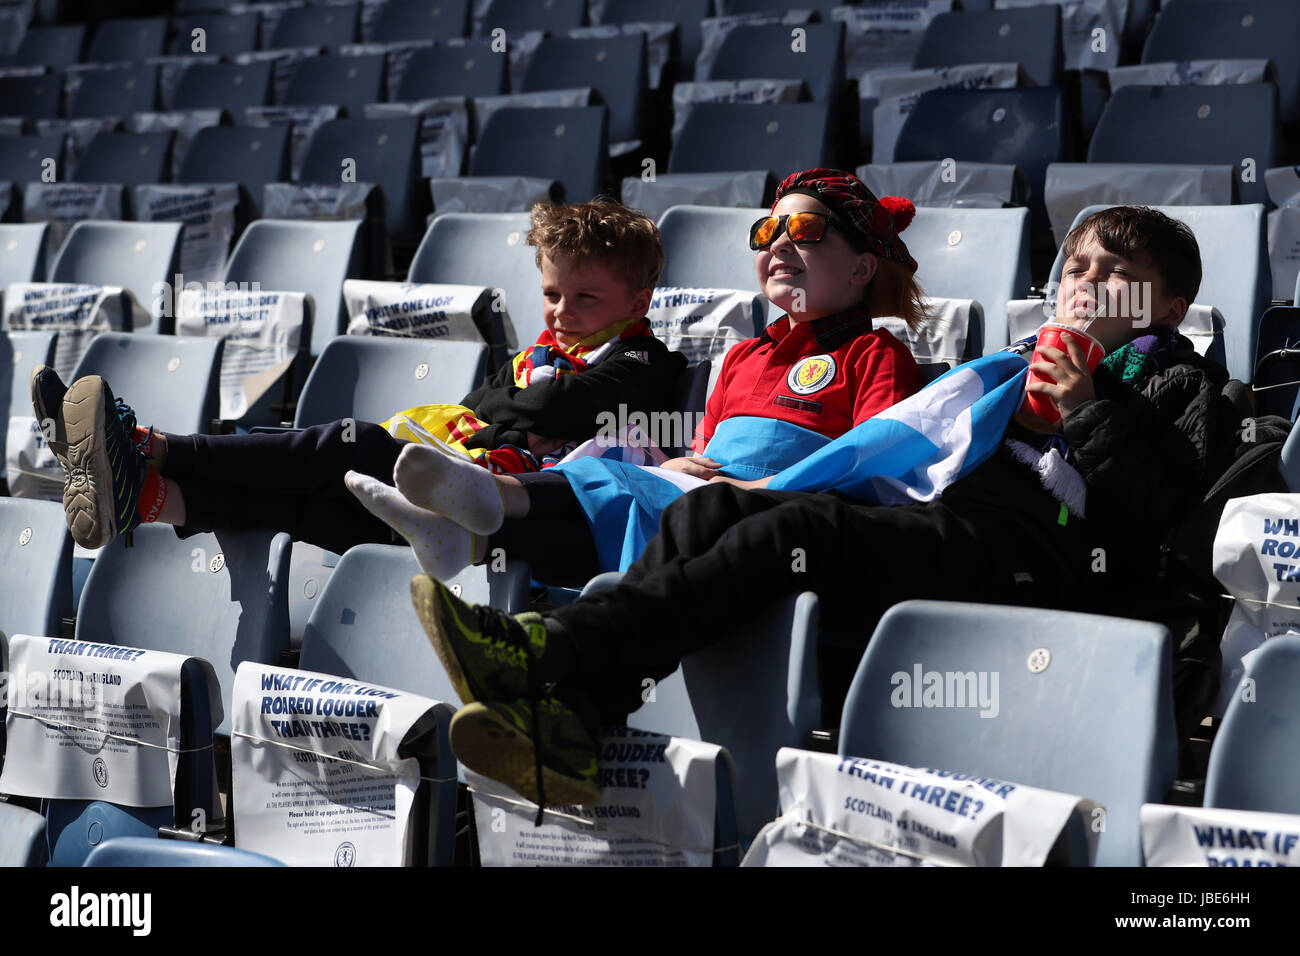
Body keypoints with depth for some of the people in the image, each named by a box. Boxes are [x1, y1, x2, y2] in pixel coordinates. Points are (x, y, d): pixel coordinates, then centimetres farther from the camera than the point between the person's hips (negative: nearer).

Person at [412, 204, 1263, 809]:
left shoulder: (1182, 384, 20)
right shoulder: (1026, 359, 38)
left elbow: (1165, 501, 1)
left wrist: (1089, 409, -2)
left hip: (1029, 548, -7)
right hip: (937, 516, 7)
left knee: (798, 531, -30)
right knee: (712, 508, -16)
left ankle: (557, 652, -40)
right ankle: (568, 723, -33)